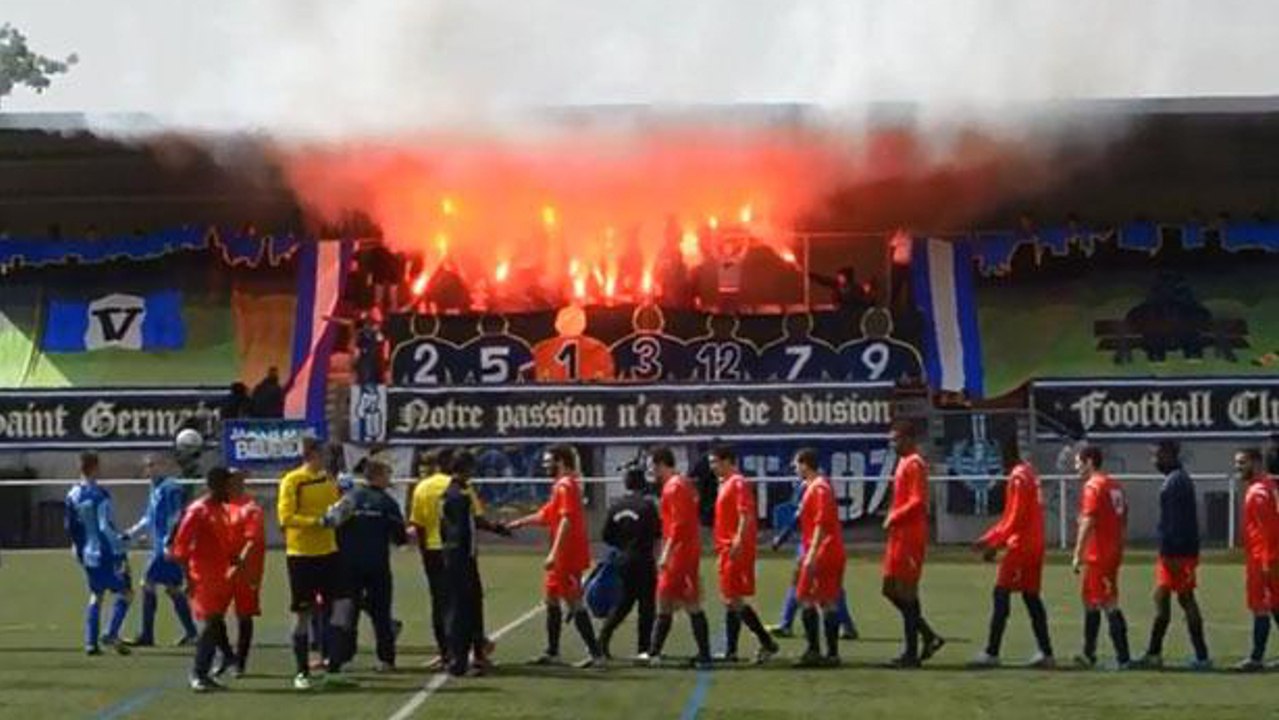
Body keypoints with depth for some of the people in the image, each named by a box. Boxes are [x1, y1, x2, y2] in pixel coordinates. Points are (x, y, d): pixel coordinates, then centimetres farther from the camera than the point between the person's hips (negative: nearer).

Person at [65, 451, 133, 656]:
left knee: (96, 595, 17)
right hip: (107, 552, -7)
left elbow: (69, 527, 10)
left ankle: (91, 642, 11)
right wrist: (120, 552, -20)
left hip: (88, 553, 7)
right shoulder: (99, 494, -18)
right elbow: (106, 526, -22)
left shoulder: (72, 495, 3)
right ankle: (112, 634, -9)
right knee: (125, 592, 4)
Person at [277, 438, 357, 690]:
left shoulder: (328, 479, 10)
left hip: (328, 551, 6)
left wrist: (338, 513, -3)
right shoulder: (292, 481, -9)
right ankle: (302, 673, 13)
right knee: (303, 614, 2)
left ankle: (334, 669, 5)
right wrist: (319, 521, -23)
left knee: (344, 605, -3)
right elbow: (285, 517, -17)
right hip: (301, 555, -6)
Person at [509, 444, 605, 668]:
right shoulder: (561, 486, 16)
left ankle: (595, 654, -7)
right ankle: (552, 652, 23)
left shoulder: (565, 486, -15)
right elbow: (546, 515, 26)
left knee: (574, 604, -8)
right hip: (563, 557, 10)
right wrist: (520, 522, 28)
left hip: (568, 556, -10)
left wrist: (554, 553, -27)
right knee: (551, 598, 16)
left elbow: (566, 521, -24)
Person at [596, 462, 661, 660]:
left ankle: (604, 634, 5)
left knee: (625, 602, 19)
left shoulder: (615, 506, 4)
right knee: (646, 603, 3)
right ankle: (643, 648, 4)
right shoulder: (647, 504, -11)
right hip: (643, 560, -5)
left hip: (623, 560, 5)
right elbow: (657, 533, -10)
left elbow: (606, 536, 6)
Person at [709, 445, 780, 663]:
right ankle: (730, 651, 12)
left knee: (735, 600, -9)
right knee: (730, 601, 9)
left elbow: (746, 516, -21)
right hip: (727, 550, 10)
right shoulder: (725, 484, 17)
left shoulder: (738, 484, -12)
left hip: (737, 552, -10)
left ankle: (767, 643, -5)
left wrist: (738, 542, -27)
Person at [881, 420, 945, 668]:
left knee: (906, 592, -6)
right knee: (891, 589, 12)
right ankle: (929, 637, 17)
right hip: (900, 535, 10)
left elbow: (917, 501, -22)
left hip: (909, 536, -10)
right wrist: (893, 518, 11)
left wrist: (893, 517, -15)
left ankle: (911, 653, -1)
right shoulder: (904, 462, 17)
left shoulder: (914, 464, -13)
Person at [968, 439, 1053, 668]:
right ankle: (1045, 652, 9)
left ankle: (991, 653, -7)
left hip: (1021, 546, -9)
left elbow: (1015, 519, -19)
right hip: (1034, 546, 9)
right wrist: (988, 539, 19)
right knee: (1031, 597, 10)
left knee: (1001, 595, -7)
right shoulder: (1030, 473, 16)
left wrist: (994, 545, -16)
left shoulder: (1018, 477, -14)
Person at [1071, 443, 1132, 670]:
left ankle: (1122, 658, -7)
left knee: (1109, 605, -7)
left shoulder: (1092, 486, -13)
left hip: (1097, 556, -9)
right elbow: (1123, 522, 17)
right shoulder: (1115, 486, 14)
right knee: (1091, 602, 18)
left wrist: (1077, 555, -17)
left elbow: (1087, 524, -19)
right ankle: (1089, 655, 25)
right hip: (1113, 554, 9)